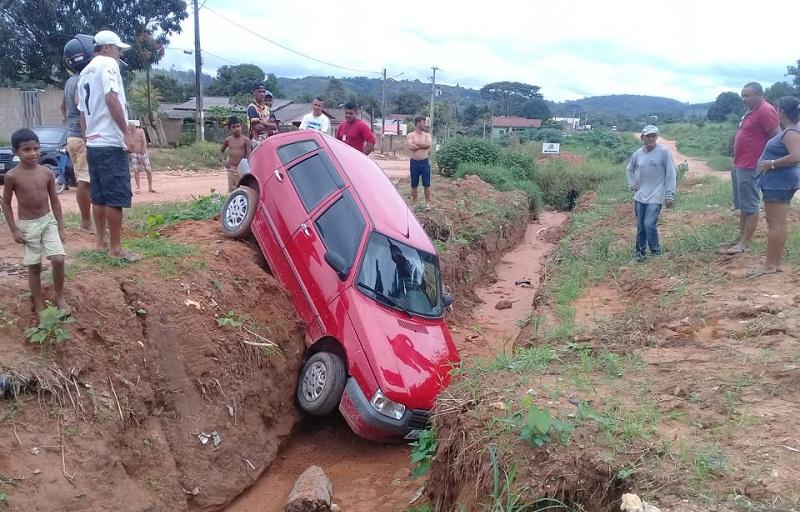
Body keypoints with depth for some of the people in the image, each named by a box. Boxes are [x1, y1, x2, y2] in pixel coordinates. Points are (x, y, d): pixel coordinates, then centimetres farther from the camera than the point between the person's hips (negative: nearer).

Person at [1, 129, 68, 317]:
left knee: (58, 259, -11)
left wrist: (60, 227, 4)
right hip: (27, 225, -2)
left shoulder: (47, 173, -4)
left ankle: (59, 297, 12)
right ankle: (40, 307, 17)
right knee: (34, 267, 5)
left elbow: (54, 201, 4)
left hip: (48, 221, 2)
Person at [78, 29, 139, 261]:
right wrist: (126, 132, -19)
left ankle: (101, 241, 20)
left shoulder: (85, 72, 20)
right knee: (116, 196, -7)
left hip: (93, 142, 9)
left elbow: (82, 111, 21)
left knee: (99, 196, 13)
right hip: (110, 142, -9)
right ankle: (116, 248, -5)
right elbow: (111, 98, -20)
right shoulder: (108, 63, -6)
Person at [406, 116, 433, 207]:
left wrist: (416, 143, -11)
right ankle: (414, 203, 17)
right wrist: (423, 145, -11)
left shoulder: (427, 135, 5)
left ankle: (427, 203, 14)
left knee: (426, 184, 4)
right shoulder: (410, 135, -1)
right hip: (414, 162, -1)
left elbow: (428, 144, -15)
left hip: (424, 162, 1)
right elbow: (410, 146, -18)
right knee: (414, 185, 7)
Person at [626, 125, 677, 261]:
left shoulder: (664, 152, -10)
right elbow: (630, 169, 24)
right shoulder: (638, 154, 3)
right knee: (640, 226, 9)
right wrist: (631, 184, 11)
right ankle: (640, 252, 22)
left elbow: (671, 174, -7)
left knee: (650, 224, -14)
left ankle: (656, 252, 3)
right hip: (640, 196, 5)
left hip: (656, 196, -5)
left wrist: (669, 195, -8)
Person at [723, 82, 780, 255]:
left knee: (749, 206, -6)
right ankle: (740, 238, 24)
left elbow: (777, 137, -18)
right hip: (739, 165, 11)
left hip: (750, 167, -11)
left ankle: (744, 243, -2)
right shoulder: (751, 111, 17)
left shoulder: (765, 111, -14)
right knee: (742, 205, 15)